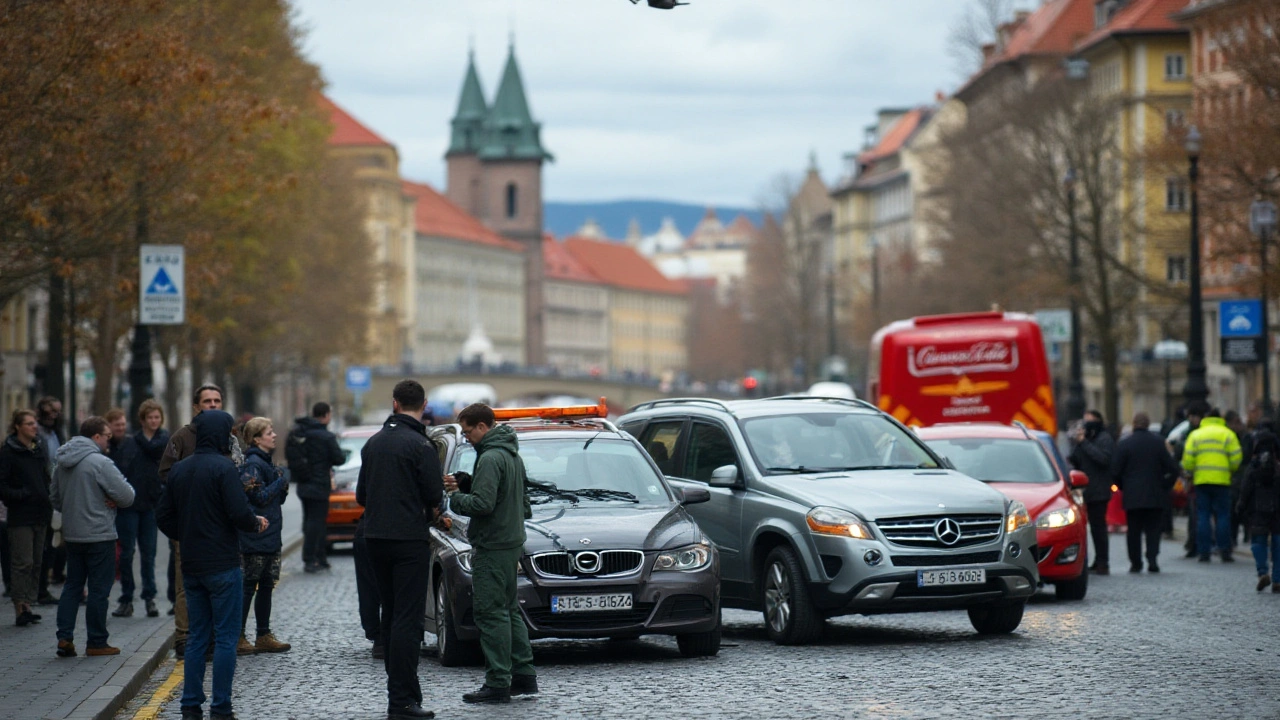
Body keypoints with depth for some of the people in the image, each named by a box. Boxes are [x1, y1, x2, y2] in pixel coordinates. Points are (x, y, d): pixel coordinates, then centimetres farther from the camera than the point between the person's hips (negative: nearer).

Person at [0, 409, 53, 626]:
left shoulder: (39, 448, 13)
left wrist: (49, 502, 9)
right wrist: (20, 495, -19)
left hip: (39, 514, 7)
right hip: (20, 516, -7)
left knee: (36, 561, 8)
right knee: (22, 562, -8)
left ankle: (27, 605, 13)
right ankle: (20, 607, -6)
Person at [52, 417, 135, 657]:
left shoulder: (62, 464, 8)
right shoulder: (100, 462, -17)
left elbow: (56, 499, 19)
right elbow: (127, 496, -17)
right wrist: (113, 500, 2)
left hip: (71, 535, 7)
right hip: (99, 536, -7)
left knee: (72, 585, 14)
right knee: (99, 589, 1)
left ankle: (64, 637, 7)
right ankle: (96, 643, 6)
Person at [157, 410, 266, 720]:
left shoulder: (179, 469, 8)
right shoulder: (224, 468, -14)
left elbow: (164, 517, 11)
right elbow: (240, 514, -20)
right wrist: (257, 523, 1)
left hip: (191, 566, 7)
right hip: (222, 566, -7)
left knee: (197, 637, 13)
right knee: (225, 638, -1)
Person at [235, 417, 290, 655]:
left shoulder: (266, 463, 16)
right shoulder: (252, 464, -14)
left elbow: (279, 498, 20)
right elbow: (260, 497, -19)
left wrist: (282, 486, 0)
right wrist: (281, 481, -10)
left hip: (270, 536, 10)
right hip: (255, 539, -10)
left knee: (266, 586, 12)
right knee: (248, 587, -5)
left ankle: (264, 636, 18)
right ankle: (238, 638, -1)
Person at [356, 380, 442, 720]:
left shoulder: (373, 443, 10)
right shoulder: (420, 445, -12)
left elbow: (362, 494, 14)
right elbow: (434, 497, -13)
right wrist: (430, 509, 8)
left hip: (376, 538, 7)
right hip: (410, 539, -7)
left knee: (391, 617, 14)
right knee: (407, 619, -7)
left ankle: (401, 691, 16)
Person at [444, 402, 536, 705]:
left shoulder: (491, 458, -17)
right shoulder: (511, 454, 15)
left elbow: (482, 504, -25)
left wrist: (455, 497, -6)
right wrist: (462, 486, 15)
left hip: (492, 546, -10)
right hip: (512, 541, 10)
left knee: (491, 613, -7)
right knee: (509, 609, 16)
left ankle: (498, 683, -7)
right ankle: (524, 674, 17)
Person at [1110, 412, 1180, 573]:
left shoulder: (1124, 444, -5)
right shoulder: (1158, 442, -1)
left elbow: (1115, 472, -4)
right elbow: (1172, 468, -1)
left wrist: (1123, 487, 11)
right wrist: (1165, 486, 9)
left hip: (1133, 495, -1)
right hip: (1155, 496, 1)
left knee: (1134, 530, 6)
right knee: (1153, 529, 6)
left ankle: (1135, 562, 6)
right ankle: (1152, 559, -8)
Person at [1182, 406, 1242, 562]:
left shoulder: (1195, 435, 8)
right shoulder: (1227, 434, 4)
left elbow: (1188, 459, 0)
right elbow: (1236, 457, -4)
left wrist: (1190, 473, 16)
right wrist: (1230, 470, 14)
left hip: (1201, 481, 1)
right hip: (1222, 481, -1)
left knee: (1203, 516, 4)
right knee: (1223, 516, 3)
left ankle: (1203, 552, 0)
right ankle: (1225, 552, -2)